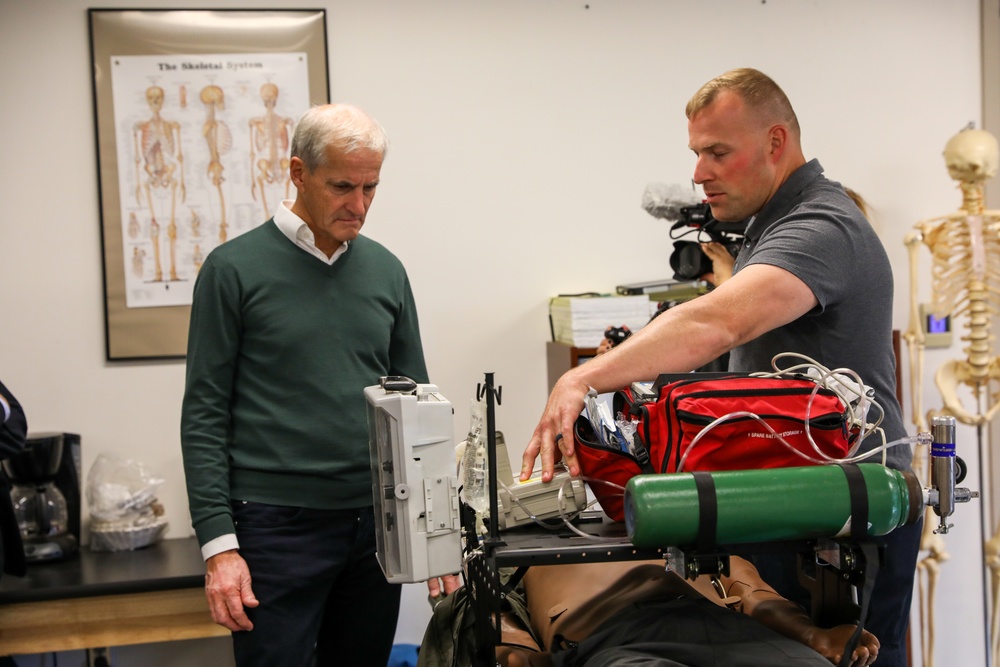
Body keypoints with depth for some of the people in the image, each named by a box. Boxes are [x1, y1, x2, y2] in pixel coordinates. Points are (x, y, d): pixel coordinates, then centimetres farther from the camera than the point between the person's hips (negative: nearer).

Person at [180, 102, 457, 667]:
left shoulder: (386, 270, 9)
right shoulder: (235, 269, -4)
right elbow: (205, 415, -5)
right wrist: (219, 544, -11)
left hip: (376, 524, 4)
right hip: (278, 528, -4)